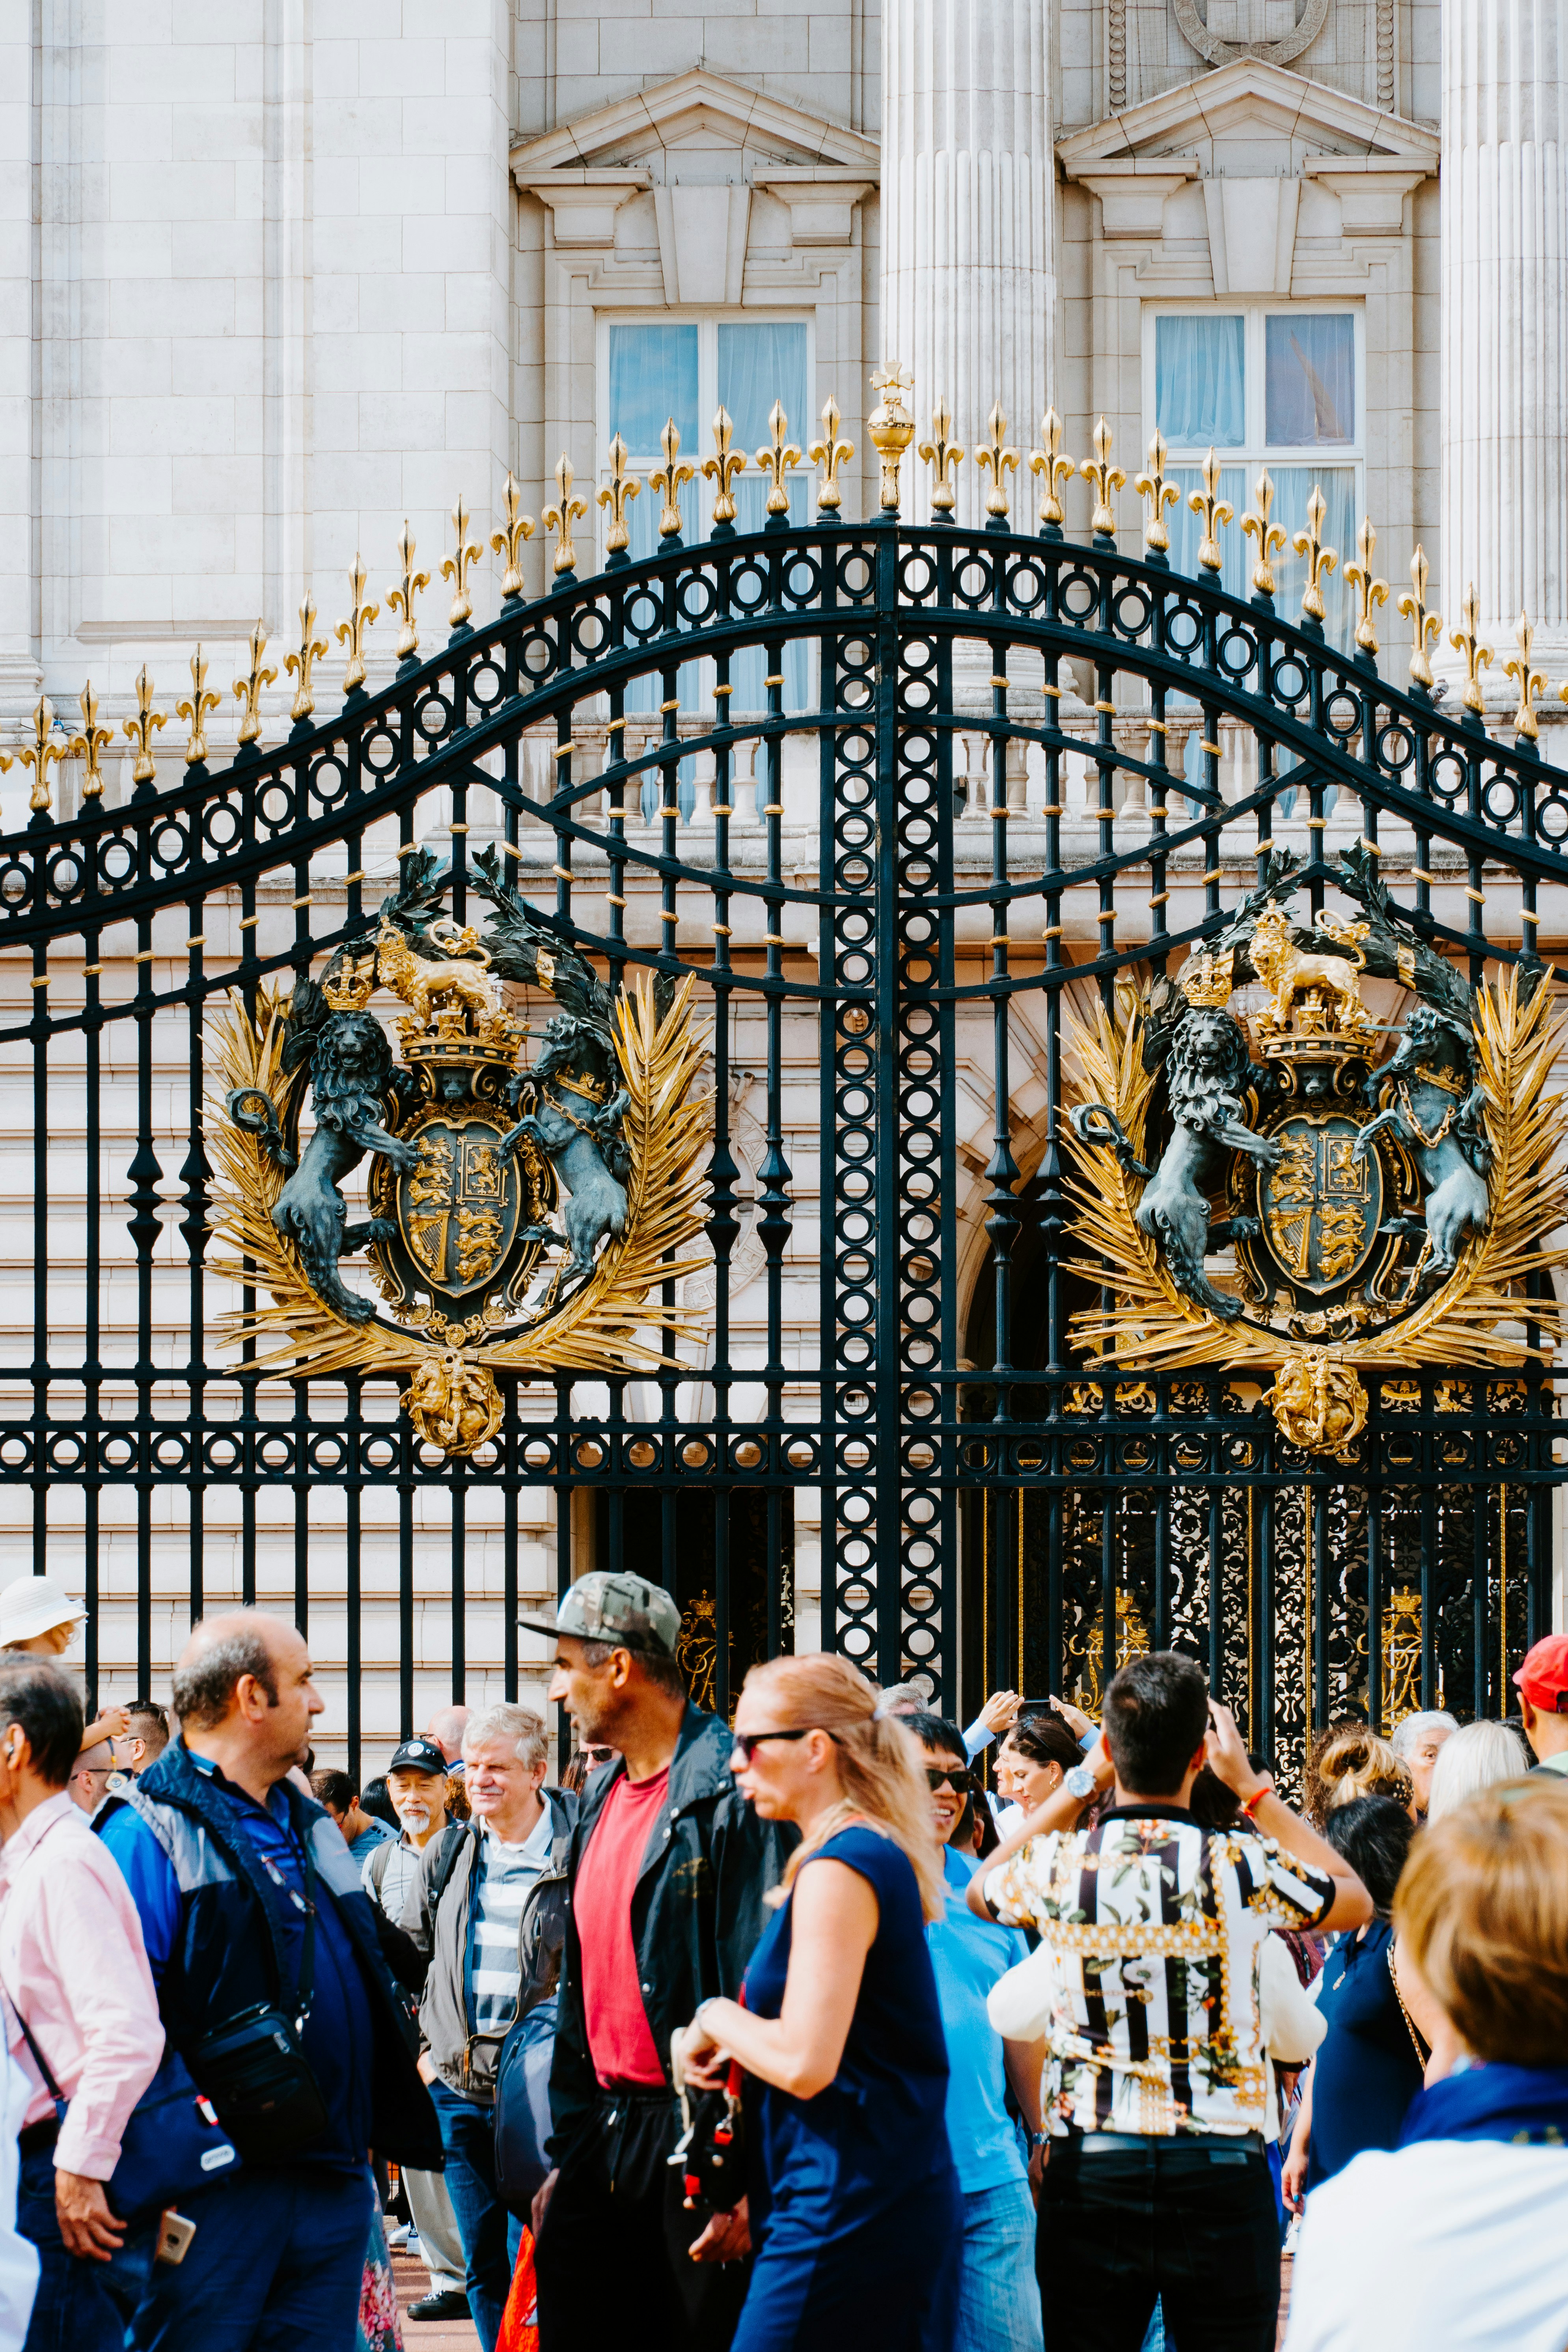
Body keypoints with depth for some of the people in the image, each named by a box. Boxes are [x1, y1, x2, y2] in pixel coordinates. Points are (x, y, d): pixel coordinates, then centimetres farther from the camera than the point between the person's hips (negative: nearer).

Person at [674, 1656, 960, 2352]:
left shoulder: (837, 1870, -14)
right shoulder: (883, 1853, 17)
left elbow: (806, 2063, -21)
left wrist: (717, 2019, -5)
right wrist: (740, 2042, 13)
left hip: (848, 2211, -10)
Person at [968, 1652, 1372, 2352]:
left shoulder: (1058, 1866, -6)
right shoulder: (1240, 1867, -10)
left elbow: (981, 1890, 21)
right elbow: (1356, 1901, 12)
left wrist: (1081, 1784, 19)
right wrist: (1252, 1786, 13)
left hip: (1089, 2170, 1)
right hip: (1221, 2173, -1)